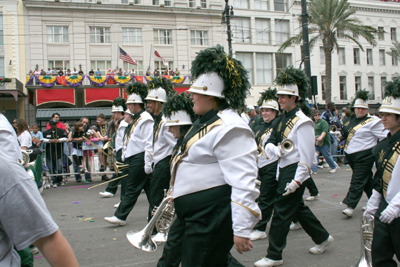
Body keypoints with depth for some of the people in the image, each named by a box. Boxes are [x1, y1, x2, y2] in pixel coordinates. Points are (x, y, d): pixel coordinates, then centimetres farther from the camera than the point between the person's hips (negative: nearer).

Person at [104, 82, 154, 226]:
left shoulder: (145, 119, -14)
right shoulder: (135, 118, 16)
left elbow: (149, 143, -19)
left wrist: (148, 164, -21)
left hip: (139, 159, -10)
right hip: (131, 159, 10)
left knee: (132, 188, -3)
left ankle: (120, 216, 2)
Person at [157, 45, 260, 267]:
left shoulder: (228, 128, -21)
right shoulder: (205, 122, 13)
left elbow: (243, 182, -26)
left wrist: (242, 229, -27)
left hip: (213, 215, -11)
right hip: (191, 214, 11)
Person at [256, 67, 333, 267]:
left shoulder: (302, 122, -15)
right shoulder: (282, 120, 11)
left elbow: (307, 155, -18)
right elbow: (269, 143, 10)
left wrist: (297, 181, -21)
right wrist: (275, 149, -15)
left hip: (294, 171, -9)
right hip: (283, 170, 9)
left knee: (282, 212, -3)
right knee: (298, 208, 20)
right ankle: (322, 237, 39)